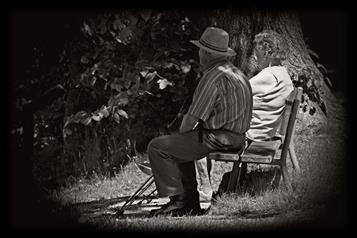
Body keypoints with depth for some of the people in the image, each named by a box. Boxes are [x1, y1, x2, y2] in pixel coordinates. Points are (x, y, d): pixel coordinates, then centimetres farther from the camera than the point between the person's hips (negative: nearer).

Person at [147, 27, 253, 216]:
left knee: (157, 147, -6)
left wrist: (181, 133, 4)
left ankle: (178, 200, -6)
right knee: (180, 147, 32)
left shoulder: (213, 77, -18)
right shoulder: (236, 73, 14)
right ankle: (191, 203, 26)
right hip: (237, 136, 10)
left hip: (218, 139, -10)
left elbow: (192, 118, -18)